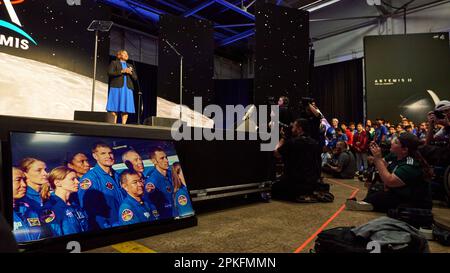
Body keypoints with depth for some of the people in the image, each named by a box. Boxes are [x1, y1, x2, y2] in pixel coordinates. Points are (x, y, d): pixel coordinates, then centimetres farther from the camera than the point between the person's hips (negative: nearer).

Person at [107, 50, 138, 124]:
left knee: (126, 108, -6)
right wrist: (122, 71, -9)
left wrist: (130, 73, -2)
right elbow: (109, 73, -3)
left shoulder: (130, 66, 25)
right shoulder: (114, 63, 12)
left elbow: (135, 78, 17)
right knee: (114, 108, -10)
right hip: (117, 87, -4)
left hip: (127, 89, 4)